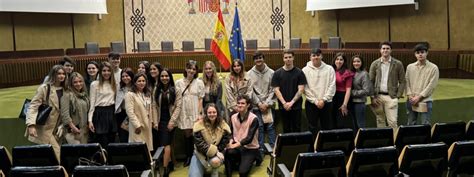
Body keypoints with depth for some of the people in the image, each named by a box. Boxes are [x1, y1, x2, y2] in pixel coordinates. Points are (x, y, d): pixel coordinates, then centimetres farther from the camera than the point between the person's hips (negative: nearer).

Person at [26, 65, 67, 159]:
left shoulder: (64, 89, 7)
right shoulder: (44, 88, -10)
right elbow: (33, 106, -14)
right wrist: (31, 125, -25)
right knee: (57, 154, -10)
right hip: (44, 128, -6)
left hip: (55, 129, 6)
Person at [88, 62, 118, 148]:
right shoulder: (95, 84, -1)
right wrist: (90, 120, -9)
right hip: (99, 114, -4)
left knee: (111, 142, 6)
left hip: (111, 113, 4)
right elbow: (92, 103, -3)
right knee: (102, 144, -5)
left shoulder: (114, 85, 12)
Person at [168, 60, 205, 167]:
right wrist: (174, 116, -2)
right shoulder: (179, 83, 5)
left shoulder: (199, 83, 3)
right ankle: (188, 156, 20)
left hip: (195, 113, -1)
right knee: (187, 135, 5)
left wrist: (200, 113, -7)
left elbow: (200, 99, 1)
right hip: (184, 113, 1)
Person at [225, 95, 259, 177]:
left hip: (250, 149, -4)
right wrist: (231, 141, -14)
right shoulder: (233, 117, 2)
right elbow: (231, 133, 9)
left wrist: (235, 145, -29)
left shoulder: (253, 119, -15)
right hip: (237, 146, 4)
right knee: (227, 152, -32)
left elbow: (249, 138, -20)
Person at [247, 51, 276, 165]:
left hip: (268, 105, 0)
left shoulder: (271, 73, 1)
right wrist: (259, 104, -8)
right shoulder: (250, 74, 1)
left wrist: (267, 103, -8)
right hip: (256, 105, 0)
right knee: (259, 128, 2)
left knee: (270, 127, 2)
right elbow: (250, 91, -2)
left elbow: (272, 90, 0)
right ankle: (260, 151, 9)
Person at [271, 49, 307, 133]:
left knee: (297, 129, 3)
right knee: (286, 129, 8)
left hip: (296, 106, -1)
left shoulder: (299, 72, 0)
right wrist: (284, 103, -11)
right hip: (283, 106, 1)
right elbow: (276, 90, 0)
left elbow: (301, 89, -4)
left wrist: (292, 102, -12)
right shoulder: (277, 73, 3)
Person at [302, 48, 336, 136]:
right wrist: (315, 101, -11)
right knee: (313, 129, 5)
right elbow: (305, 88, -6)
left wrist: (323, 99, -11)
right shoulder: (305, 70, -1)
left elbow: (332, 86, -3)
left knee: (327, 128, 9)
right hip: (311, 103, -1)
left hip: (326, 103, 1)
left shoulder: (329, 69, 2)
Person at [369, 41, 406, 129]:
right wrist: (372, 97, -2)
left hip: (391, 97, -2)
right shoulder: (375, 64, 6)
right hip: (378, 96, 2)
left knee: (393, 122, -7)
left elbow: (402, 81, 4)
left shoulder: (398, 64, 3)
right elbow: (370, 81, 5)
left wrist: (398, 95, -5)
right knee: (380, 121, 8)